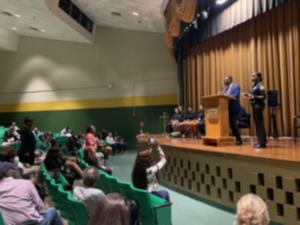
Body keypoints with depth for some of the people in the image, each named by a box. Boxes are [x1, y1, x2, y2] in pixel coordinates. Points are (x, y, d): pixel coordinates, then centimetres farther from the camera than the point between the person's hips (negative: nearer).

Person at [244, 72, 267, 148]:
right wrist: (249, 97, 5)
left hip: (258, 105, -9)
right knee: (257, 124, 9)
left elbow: (263, 96, -16)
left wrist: (253, 97, -23)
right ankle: (261, 142, 14)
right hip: (255, 105, 9)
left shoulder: (260, 85, -8)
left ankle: (262, 143, -4)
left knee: (259, 124, -8)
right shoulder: (254, 85, 18)